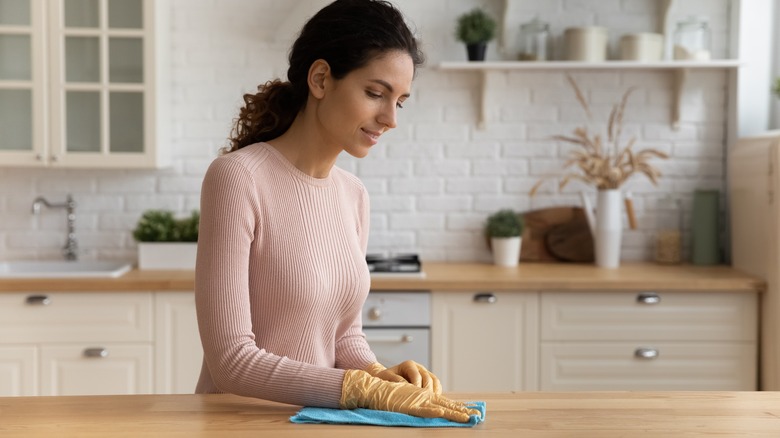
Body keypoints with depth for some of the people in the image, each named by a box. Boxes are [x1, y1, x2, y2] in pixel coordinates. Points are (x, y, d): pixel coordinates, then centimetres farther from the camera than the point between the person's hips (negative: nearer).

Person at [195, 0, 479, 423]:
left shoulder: (354, 195, 5)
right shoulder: (237, 177, -14)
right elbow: (231, 360, -18)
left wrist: (378, 373, -6)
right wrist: (372, 391, -21)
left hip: (318, 420, 5)